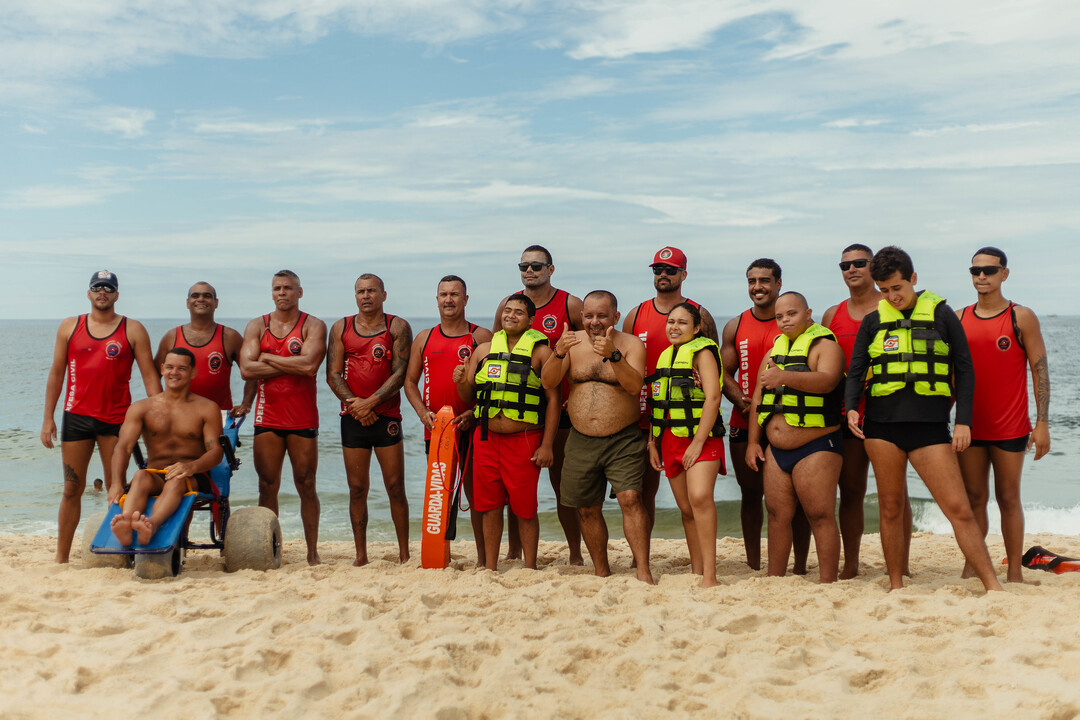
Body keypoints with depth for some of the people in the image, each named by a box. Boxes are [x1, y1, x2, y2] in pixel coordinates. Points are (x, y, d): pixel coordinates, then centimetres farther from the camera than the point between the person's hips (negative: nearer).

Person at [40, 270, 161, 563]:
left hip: (116, 419, -2)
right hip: (76, 416, 2)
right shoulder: (69, 327, 9)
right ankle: (61, 558, 13)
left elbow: (150, 376, -1)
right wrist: (48, 417, 6)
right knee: (72, 488, 5)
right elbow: (56, 373, 11)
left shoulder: (133, 330, 2)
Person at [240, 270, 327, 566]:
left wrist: (267, 357, -8)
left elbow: (309, 365, -17)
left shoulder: (313, 326, 2)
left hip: (303, 418, -2)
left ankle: (312, 553, 11)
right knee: (267, 486, 4)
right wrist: (291, 365, -10)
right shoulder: (257, 326, 10)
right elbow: (246, 369, -5)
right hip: (267, 416, 2)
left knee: (306, 486, 2)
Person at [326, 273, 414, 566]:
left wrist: (370, 403, -14)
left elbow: (401, 374, -6)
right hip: (352, 418, 2)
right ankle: (360, 556, 14)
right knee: (357, 489, 6)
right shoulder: (341, 328, 10)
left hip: (387, 416, -2)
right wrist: (354, 404, -11)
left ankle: (404, 555, 8)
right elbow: (333, 374, 4)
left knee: (395, 488, -1)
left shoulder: (398, 327, 2)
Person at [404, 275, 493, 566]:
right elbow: (410, 381, 14)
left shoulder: (481, 337, 2)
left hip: (472, 429, -3)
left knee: (476, 493, 1)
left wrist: (474, 413, -14)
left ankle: (483, 559, 11)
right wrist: (423, 412, -2)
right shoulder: (424, 338, 12)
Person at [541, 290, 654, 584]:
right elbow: (548, 382, -5)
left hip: (623, 441, -3)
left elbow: (635, 385, -18)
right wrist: (558, 353, -23)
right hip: (581, 441, 4)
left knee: (631, 498, -17)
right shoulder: (573, 341, 5)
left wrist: (613, 355, -31)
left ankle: (643, 571, -12)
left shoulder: (631, 344, -2)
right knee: (587, 509, 9)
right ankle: (602, 573, 23)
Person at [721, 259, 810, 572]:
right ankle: (753, 566, 20)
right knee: (750, 494, 9)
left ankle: (800, 567, 7)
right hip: (744, 425, 3)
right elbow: (725, 374, 8)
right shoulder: (735, 326, 10)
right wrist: (744, 403, -10)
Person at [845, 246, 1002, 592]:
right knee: (890, 509, 7)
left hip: (930, 422, -2)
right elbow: (856, 371, 11)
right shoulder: (872, 321, 11)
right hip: (882, 423, 2)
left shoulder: (941, 314, 6)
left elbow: (964, 370, 7)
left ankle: (993, 587, 1)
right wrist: (851, 407, -8)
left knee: (959, 509, -6)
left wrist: (963, 421, -1)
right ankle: (896, 586, 18)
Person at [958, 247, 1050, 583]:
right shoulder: (959, 320, 7)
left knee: (1008, 499, 3)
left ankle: (1015, 573, 11)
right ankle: (971, 569, 14)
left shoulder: (1022, 318, -2)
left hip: (1010, 428, -3)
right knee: (973, 498, 7)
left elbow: (1040, 370, -4)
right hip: (969, 426, 3)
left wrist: (1042, 423, -11)